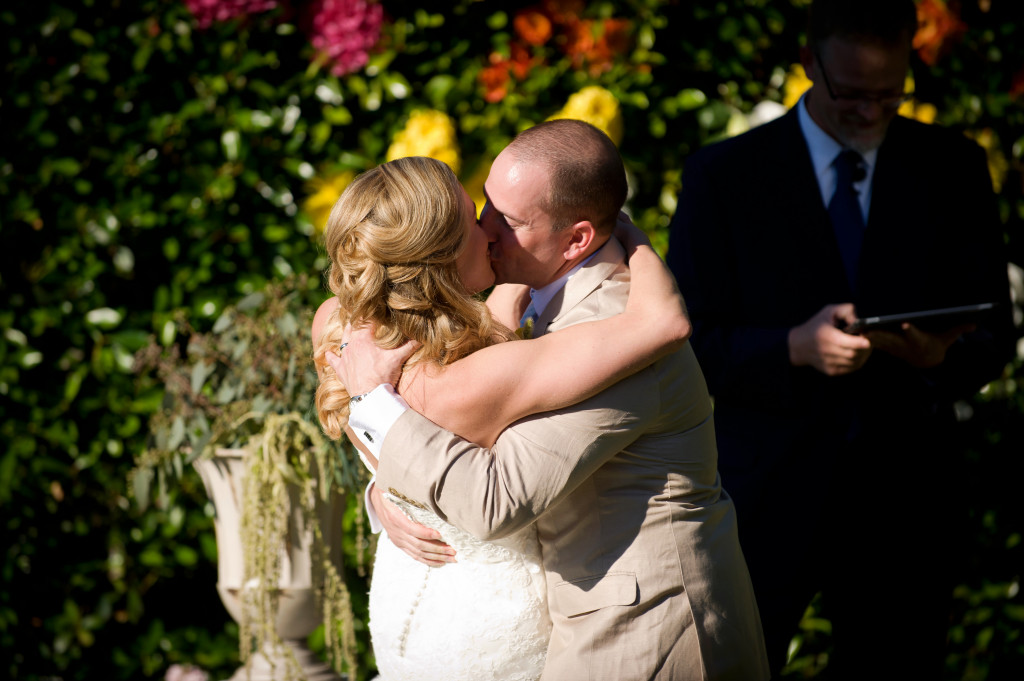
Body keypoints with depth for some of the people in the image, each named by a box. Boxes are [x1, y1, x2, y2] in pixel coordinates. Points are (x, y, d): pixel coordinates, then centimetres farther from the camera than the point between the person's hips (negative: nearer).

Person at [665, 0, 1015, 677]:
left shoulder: (954, 168, 6)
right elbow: (686, 342, -5)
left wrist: (943, 356, -17)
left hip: (903, 494, 2)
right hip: (767, 497, -2)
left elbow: (995, 333, 6)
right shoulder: (724, 175, -1)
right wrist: (794, 348, -23)